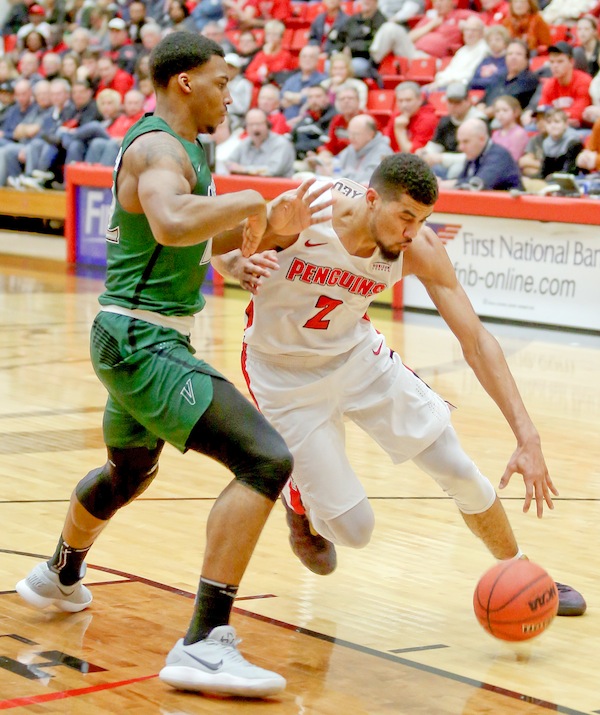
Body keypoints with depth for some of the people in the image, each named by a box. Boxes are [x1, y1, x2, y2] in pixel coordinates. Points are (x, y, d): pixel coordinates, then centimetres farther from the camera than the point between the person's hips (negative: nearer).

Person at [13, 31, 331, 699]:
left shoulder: (175, 146, 17)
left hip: (135, 339, 11)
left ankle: (58, 578, 60)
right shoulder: (160, 148, -16)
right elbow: (174, 225, -38)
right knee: (265, 459, -23)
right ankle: (204, 644, -27)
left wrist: (267, 224, 11)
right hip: (145, 341, -11)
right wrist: (245, 201, -22)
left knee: (128, 473, 35)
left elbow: (200, 240, 27)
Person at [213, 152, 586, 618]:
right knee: (354, 530, -7)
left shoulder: (420, 248, -20)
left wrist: (528, 438, -23)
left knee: (458, 469, -1)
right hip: (285, 371, -3)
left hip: (356, 351, 3)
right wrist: (241, 267, -39)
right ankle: (300, 507, 30)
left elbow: (476, 342, -17)